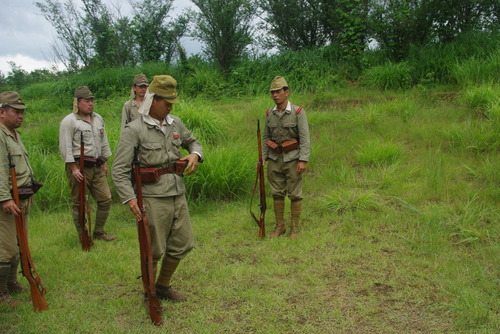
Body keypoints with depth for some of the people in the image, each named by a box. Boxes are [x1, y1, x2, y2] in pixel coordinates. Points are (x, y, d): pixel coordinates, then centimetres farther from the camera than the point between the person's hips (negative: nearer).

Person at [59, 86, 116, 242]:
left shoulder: (98, 119, 14)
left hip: (97, 166, 7)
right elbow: (65, 147, -12)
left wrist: (104, 163, 18)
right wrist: (73, 168, -16)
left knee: (105, 199, 7)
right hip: (78, 167, -7)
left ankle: (99, 231, 22)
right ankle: (83, 237, 13)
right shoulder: (69, 121, -7)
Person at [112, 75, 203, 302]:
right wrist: (129, 198, -24)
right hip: (153, 197, -6)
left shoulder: (175, 123, 8)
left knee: (183, 244, 14)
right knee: (155, 251, 3)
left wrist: (195, 154, 2)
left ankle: (163, 286, 35)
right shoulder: (134, 129, -10)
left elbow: (192, 141, 26)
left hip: (178, 193, 6)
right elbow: (119, 169, -12)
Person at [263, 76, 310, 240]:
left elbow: (305, 138, -12)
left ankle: (295, 228, 15)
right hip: (274, 159, 4)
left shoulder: (298, 112, -9)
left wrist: (303, 160, -18)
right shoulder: (270, 113, 6)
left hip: (292, 159, -4)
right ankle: (279, 226, 22)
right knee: (277, 193, 10)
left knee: (295, 194, 3)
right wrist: (262, 157, 7)